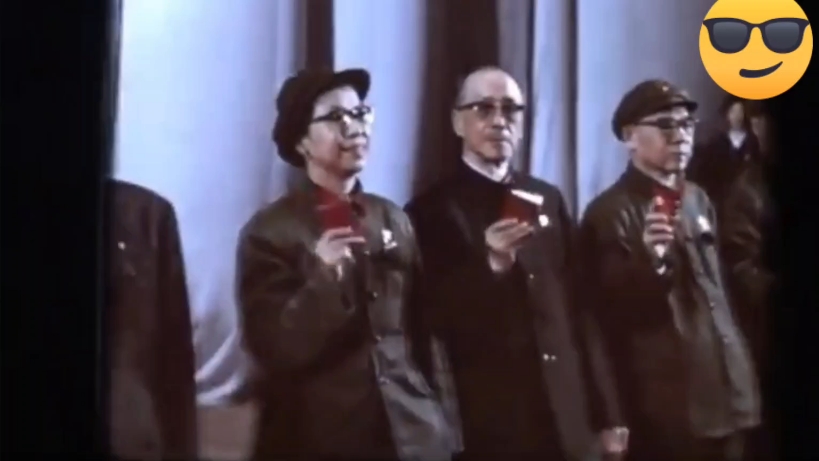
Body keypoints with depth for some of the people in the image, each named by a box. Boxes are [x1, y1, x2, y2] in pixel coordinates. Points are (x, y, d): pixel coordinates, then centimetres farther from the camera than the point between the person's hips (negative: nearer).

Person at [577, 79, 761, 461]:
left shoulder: (697, 200, 14)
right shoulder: (611, 213, -9)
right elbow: (614, 312, -13)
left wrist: (740, 376, 18)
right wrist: (651, 259, -30)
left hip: (724, 395, 7)